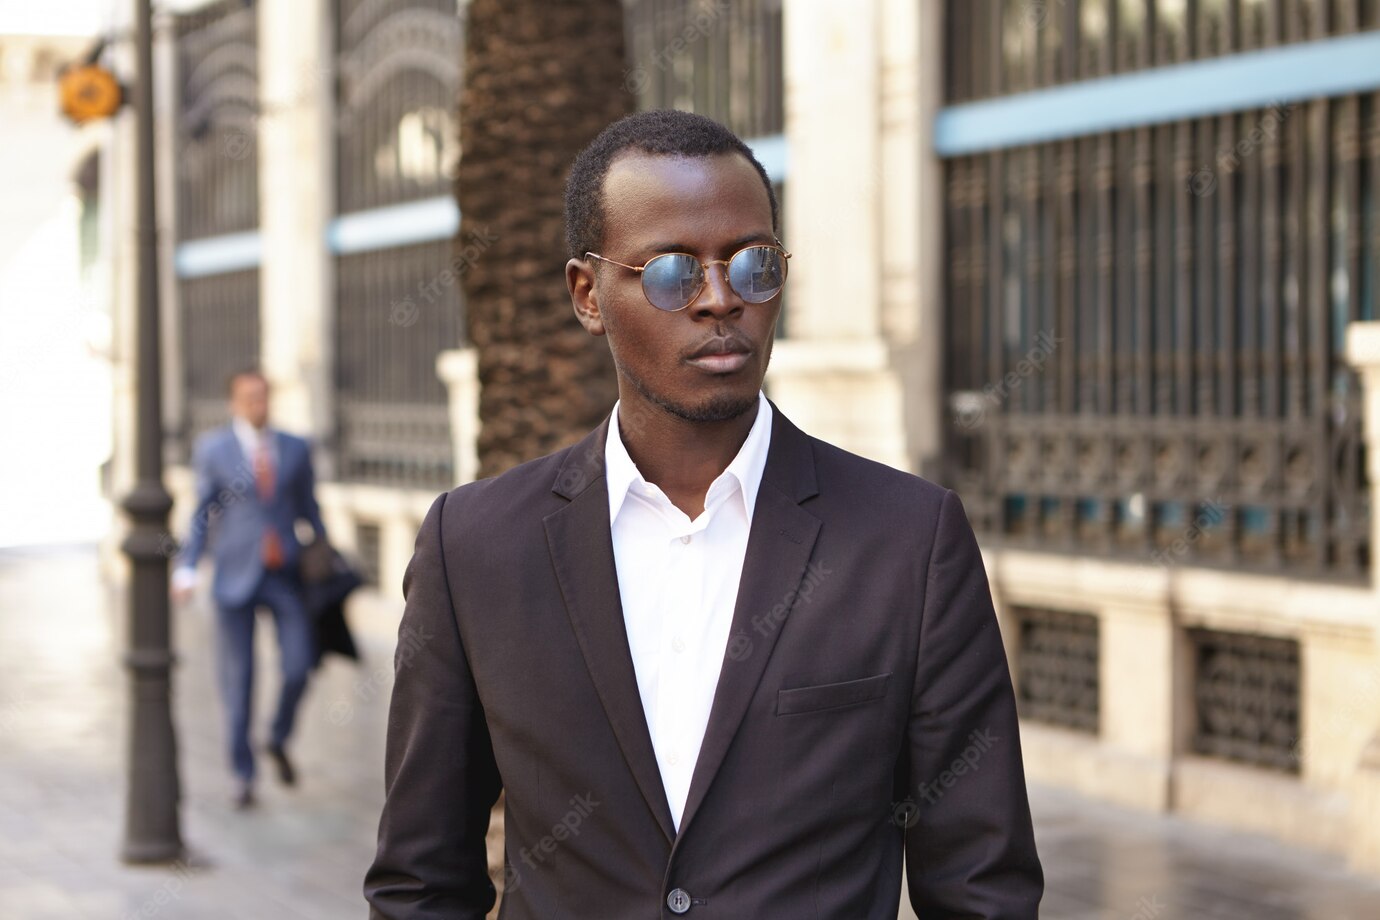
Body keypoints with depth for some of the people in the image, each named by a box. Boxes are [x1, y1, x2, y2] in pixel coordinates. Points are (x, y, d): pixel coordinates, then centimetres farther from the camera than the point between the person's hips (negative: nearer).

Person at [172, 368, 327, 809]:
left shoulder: (295, 449, 9)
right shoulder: (213, 449, 3)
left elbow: (310, 510, 13)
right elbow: (202, 513, 3)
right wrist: (186, 569, -6)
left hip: (286, 574, 2)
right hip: (236, 576, -2)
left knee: (298, 667, -6)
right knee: (237, 678, 1)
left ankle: (279, 739, 24)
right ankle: (243, 775, 13)